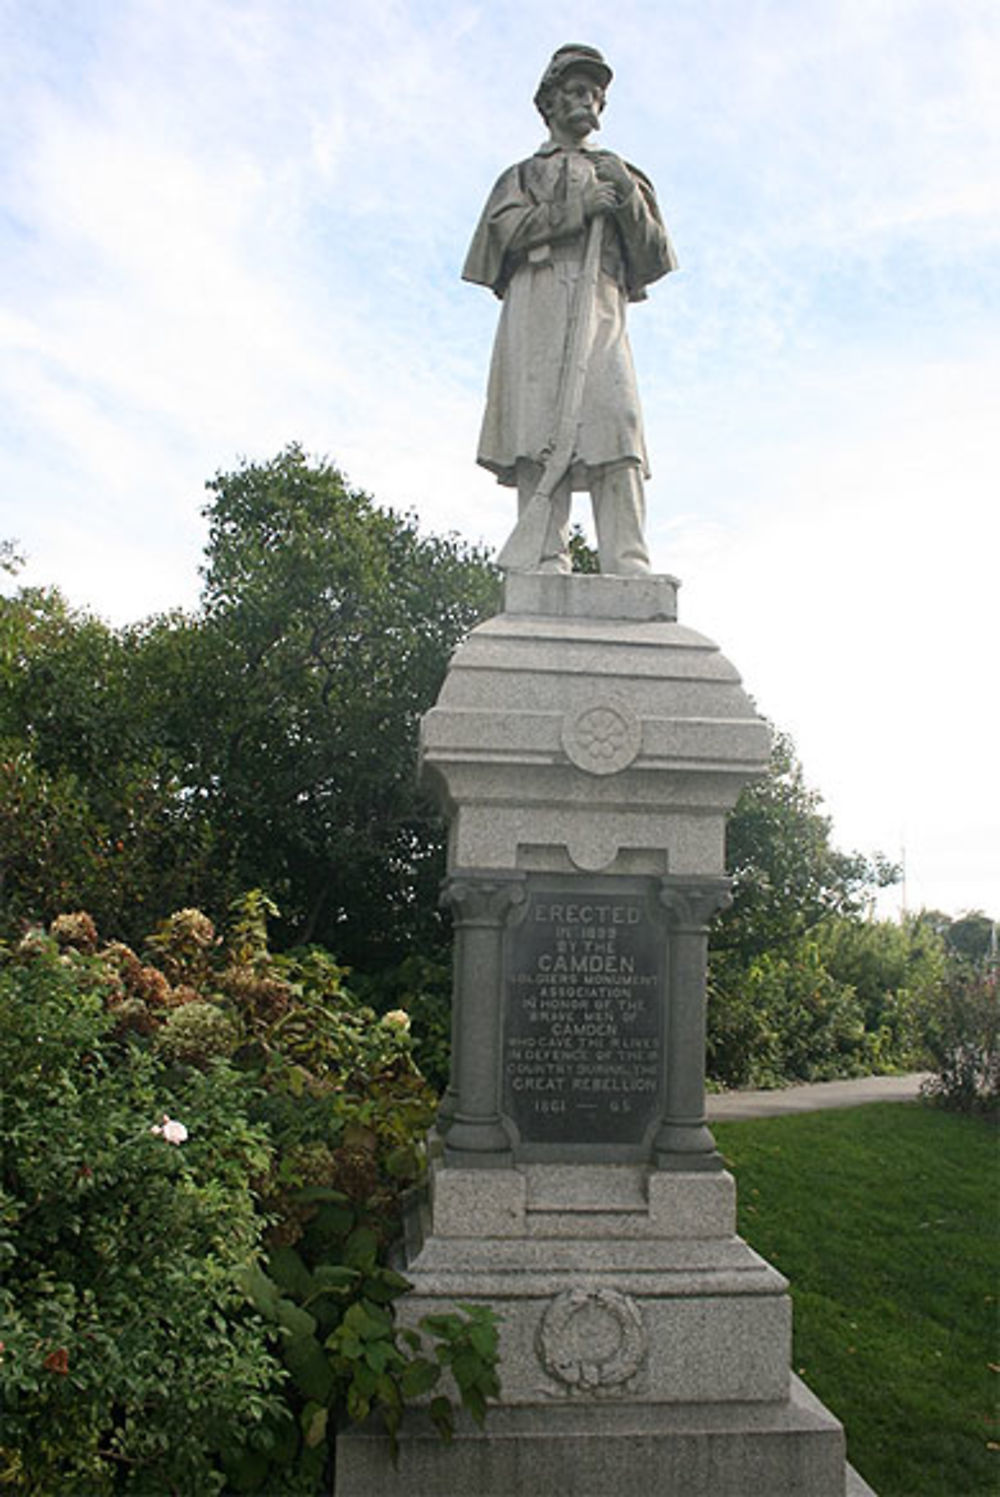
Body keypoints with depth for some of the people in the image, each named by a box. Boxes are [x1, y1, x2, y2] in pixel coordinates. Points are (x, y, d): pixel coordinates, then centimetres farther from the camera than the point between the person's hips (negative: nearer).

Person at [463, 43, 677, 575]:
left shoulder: (617, 173, 32)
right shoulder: (525, 174, 27)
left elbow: (653, 258, 19)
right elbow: (502, 229, 6)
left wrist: (629, 196, 3)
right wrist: (575, 208, -1)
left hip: (601, 310, 2)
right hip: (539, 303, -1)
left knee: (615, 422, -17)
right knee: (543, 429, -18)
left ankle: (629, 570, -26)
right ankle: (543, 563, -25)